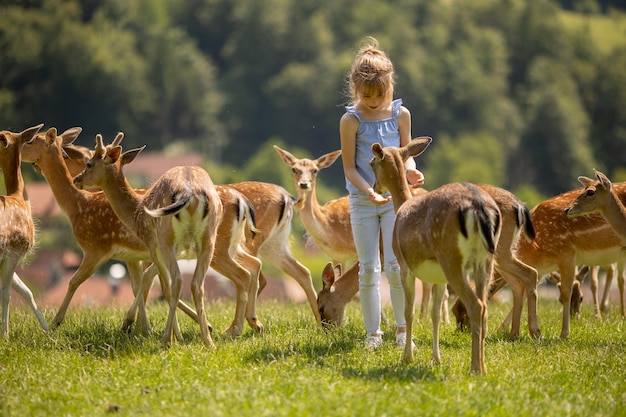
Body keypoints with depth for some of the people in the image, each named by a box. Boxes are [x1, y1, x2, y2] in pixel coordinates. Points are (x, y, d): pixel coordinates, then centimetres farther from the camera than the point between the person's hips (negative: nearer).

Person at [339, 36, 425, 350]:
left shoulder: (400, 114, 0)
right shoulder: (351, 120, -8)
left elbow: (406, 153, 9)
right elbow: (349, 166, -8)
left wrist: (410, 170, -14)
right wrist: (369, 191, -22)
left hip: (394, 198, 1)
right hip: (362, 201, -1)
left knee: (396, 265, -6)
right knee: (368, 269, 3)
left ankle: (402, 328, 7)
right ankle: (373, 333, 12)